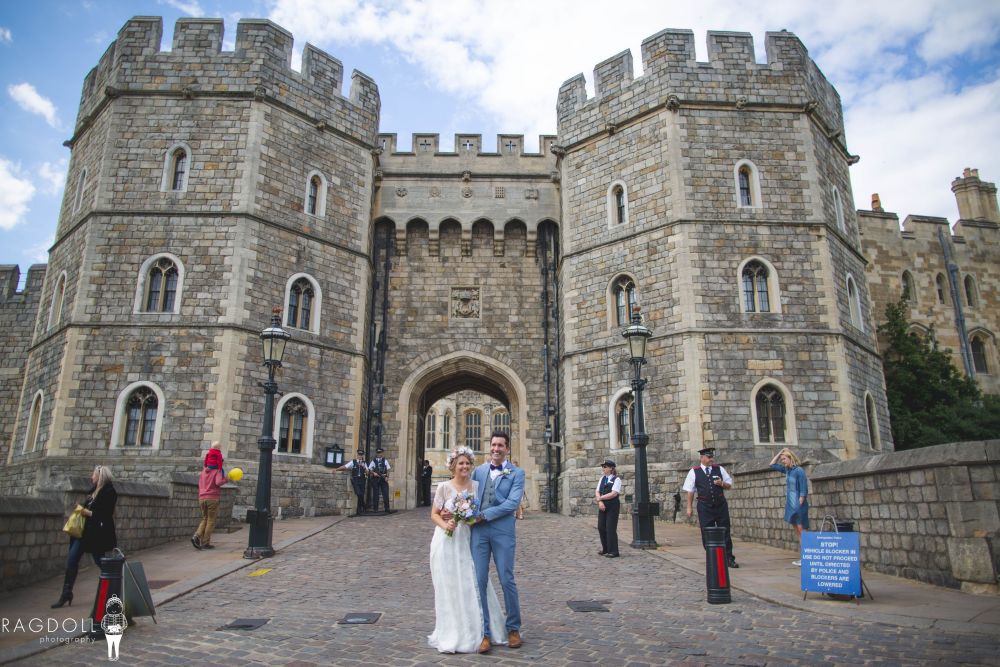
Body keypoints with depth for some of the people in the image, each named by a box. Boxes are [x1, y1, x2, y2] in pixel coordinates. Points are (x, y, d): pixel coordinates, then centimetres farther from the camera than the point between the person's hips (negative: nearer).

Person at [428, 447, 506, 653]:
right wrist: (445, 525, -20)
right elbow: (434, 514, -2)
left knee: (472, 587, 6)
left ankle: (473, 632, 22)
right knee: (449, 588, 4)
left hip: (466, 541, 3)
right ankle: (450, 635, 17)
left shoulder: (476, 486, 3)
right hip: (446, 541, -3)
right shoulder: (444, 487, -6)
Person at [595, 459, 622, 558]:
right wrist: (600, 502, -10)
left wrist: (600, 498, -11)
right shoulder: (602, 479, 13)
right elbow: (597, 492, 9)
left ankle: (613, 551, 4)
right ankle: (605, 549, 22)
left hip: (613, 506, -7)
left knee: (611, 528, -6)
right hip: (602, 506, 7)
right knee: (601, 527, 8)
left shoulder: (616, 479, -7)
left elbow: (613, 494, -16)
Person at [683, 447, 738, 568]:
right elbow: (690, 491, 2)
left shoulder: (719, 469, 6)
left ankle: (729, 559, 12)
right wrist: (689, 507, -1)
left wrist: (722, 484, -10)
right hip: (704, 507, -2)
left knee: (725, 533, 4)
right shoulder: (694, 472, -1)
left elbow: (729, 485, 12)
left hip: (721, 505, 2)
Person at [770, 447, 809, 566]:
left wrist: (799, 506, -17)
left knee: (801, 531, -8)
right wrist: (780, 452, 13)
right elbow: (772, 464, 22)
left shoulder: (799, 471, -12)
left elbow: (803, 491, -14)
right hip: (791, 506, 8)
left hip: (798, 507, -8)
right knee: (798, 532, 8)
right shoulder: (787, 470, 10)